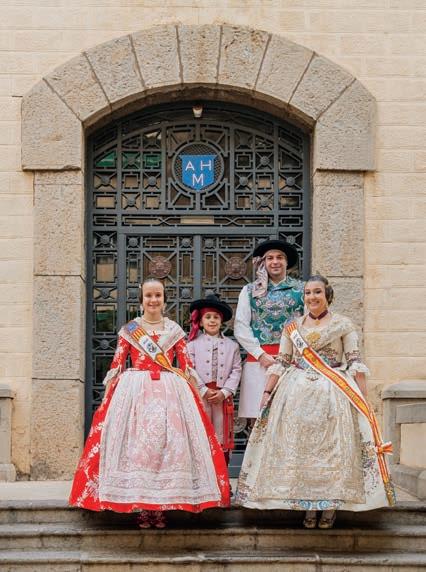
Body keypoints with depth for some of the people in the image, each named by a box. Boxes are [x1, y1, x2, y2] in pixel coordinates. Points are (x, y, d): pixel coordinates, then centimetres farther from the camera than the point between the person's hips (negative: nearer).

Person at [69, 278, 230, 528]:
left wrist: (198, 397, 4)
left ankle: (161, 506, 0)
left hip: (170, 392, 1)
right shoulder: (128, 330, 8)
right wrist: (106, 398, 2)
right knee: (136, 443, -8)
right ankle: (140, 506, -2)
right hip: (134, 391, -1)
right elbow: (116, 366, 7)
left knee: (169, 442, -6)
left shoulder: (175, 330, 11)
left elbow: (187, 366, 9)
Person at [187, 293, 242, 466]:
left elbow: (236, 371, 1)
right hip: (200, 397, -2)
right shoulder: (193, 344, 1)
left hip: (223, 398, 2)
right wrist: (204, 391, -13)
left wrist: (224, 392, -10)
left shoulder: (231, 345, 7)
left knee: (222, 435, 7)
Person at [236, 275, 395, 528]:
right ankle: (309, 507, 8)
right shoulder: (292, 327, 10)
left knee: (333, 448, -4)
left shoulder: (343, 325, 2)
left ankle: (331, 507, 5)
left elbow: (355, 364, -1)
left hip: (333, 394, -2)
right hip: (298, 394, 3)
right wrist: (267, 393, 4)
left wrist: (363, 399, -7)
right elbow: (281, 364, 11)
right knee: (300, 448, 0)